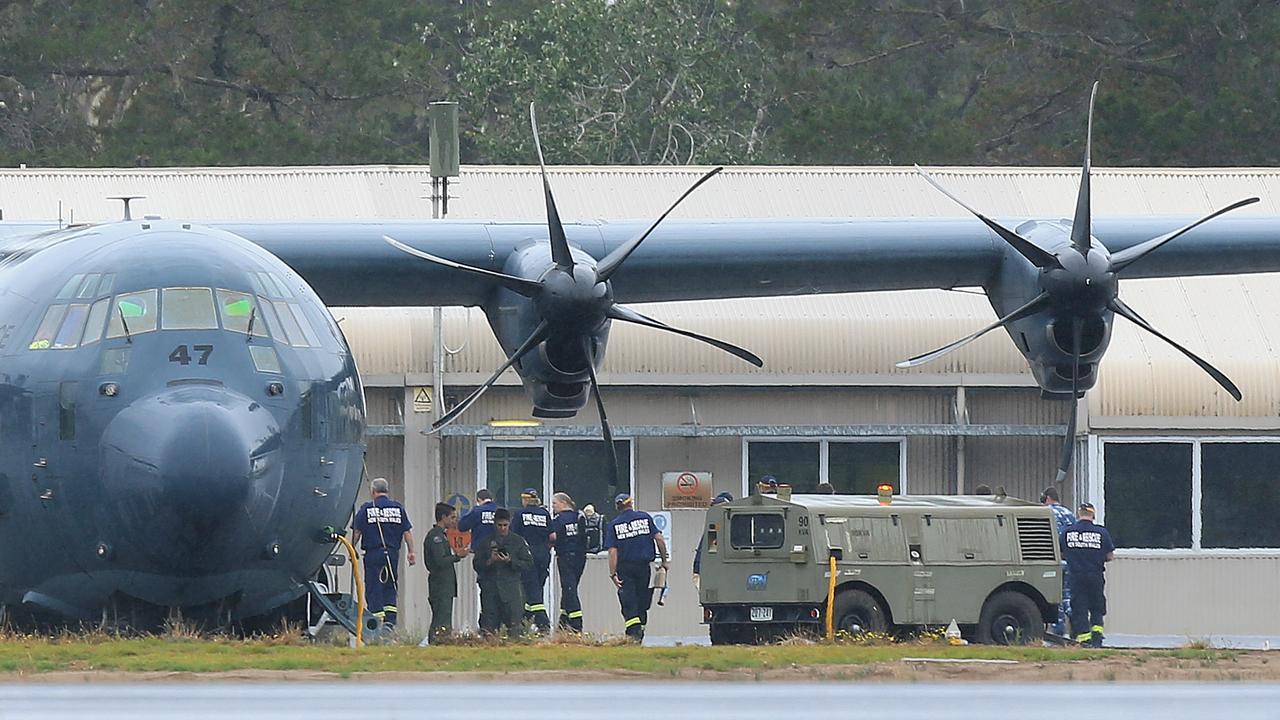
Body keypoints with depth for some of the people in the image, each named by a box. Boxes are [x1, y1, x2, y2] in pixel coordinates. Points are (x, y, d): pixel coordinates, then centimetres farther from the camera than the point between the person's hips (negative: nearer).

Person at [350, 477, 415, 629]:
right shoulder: (398, 508, 5)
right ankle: (390, 621, 1)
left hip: (373, 554, -3)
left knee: (373, 589, 1)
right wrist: (412, 552, 10)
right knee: (390, 589, 12)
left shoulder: (366, 509, -2)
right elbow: (407, 532, 5)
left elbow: (356, 532, 0)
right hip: (393, 553, 3)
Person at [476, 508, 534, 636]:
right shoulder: (487, 542, 12)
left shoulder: (518, 541, 6)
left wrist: (510, 561, -12)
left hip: (512, 586, -2)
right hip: (491, 589, 2)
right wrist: (490, 561, -9)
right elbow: (477, 565, 10)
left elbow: (528, 563, 2)